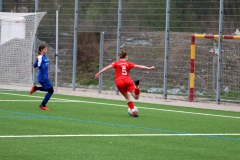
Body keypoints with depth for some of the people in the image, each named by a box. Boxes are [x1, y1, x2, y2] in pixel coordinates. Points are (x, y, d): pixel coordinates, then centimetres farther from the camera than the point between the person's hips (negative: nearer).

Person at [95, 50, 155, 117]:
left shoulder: (116, 63, 13)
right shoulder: (128, 63, 14)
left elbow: (108, 67, 2)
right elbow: (139, 66, 12)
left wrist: (99, 73, 1)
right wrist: (149, 68, 16)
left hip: (119, 82, 1)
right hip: (127, 80, -1)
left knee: (127, 98, 14)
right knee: (136, 97, -9)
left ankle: (134, 111, 2)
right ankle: (136, 86, -38)